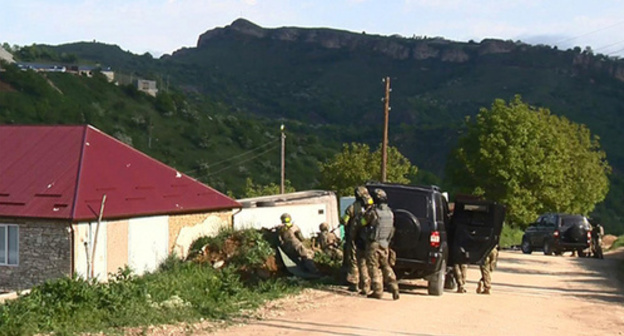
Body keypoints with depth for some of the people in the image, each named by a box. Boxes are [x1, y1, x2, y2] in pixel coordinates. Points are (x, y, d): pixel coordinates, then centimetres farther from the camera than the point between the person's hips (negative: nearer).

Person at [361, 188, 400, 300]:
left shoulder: (373, 212, -15)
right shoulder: (390, 213, 5)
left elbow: (362, 222, -2)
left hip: (374, 244, -6)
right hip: (385, 244, 6)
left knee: (373, 267, 2)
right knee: (386, 266, 16)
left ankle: (377, 291, 1)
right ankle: (394, 288, 6)